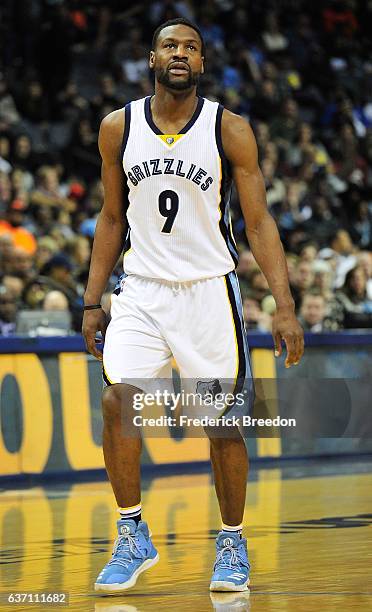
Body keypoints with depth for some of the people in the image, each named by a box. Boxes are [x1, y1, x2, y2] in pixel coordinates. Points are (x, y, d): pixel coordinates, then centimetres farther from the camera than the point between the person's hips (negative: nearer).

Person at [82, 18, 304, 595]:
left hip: (209, 288, -2)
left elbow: (258, 221, -5)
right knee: (117, 401, -15)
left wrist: (285, 306, -13)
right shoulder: (118, 128, 2)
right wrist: (92, 299, 7)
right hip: (142, 288, 2)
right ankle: (133, 537, 0)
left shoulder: (230, 130, -6)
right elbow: (113, 218, 12)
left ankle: (232, 544, 18)